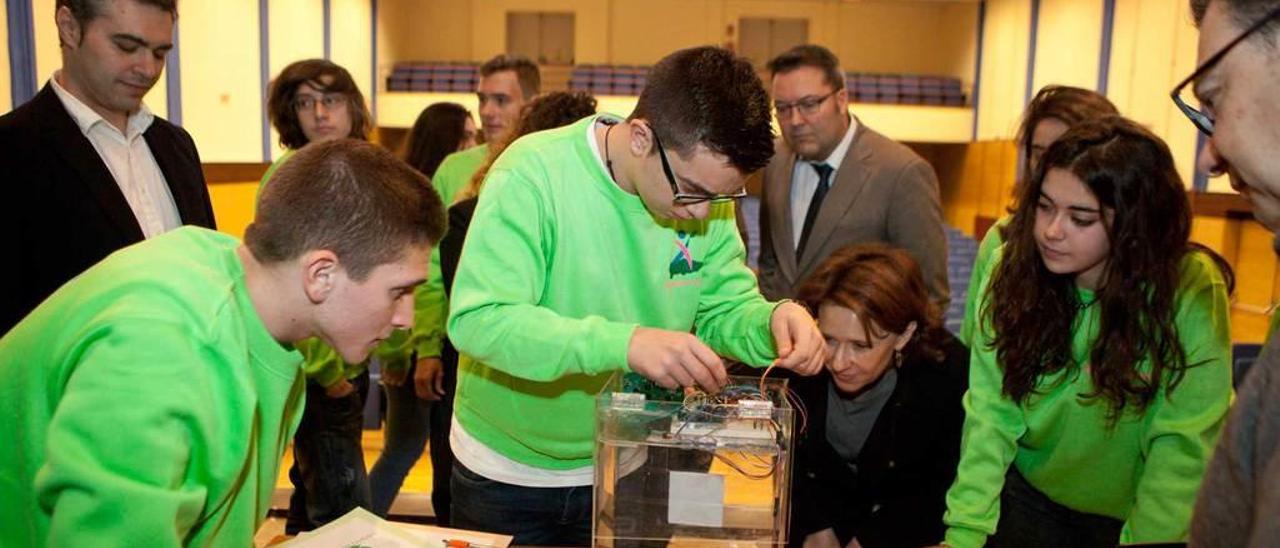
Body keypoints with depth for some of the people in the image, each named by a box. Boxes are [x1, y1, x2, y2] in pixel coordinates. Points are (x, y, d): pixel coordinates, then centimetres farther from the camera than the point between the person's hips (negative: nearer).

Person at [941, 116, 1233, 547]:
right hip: (1029, 495, 2)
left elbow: (1183, 445, -21)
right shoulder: (1015, 269, -17)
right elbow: (990, 413, -18)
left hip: (1132, 512, -1)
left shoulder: (1191, 289, -23)